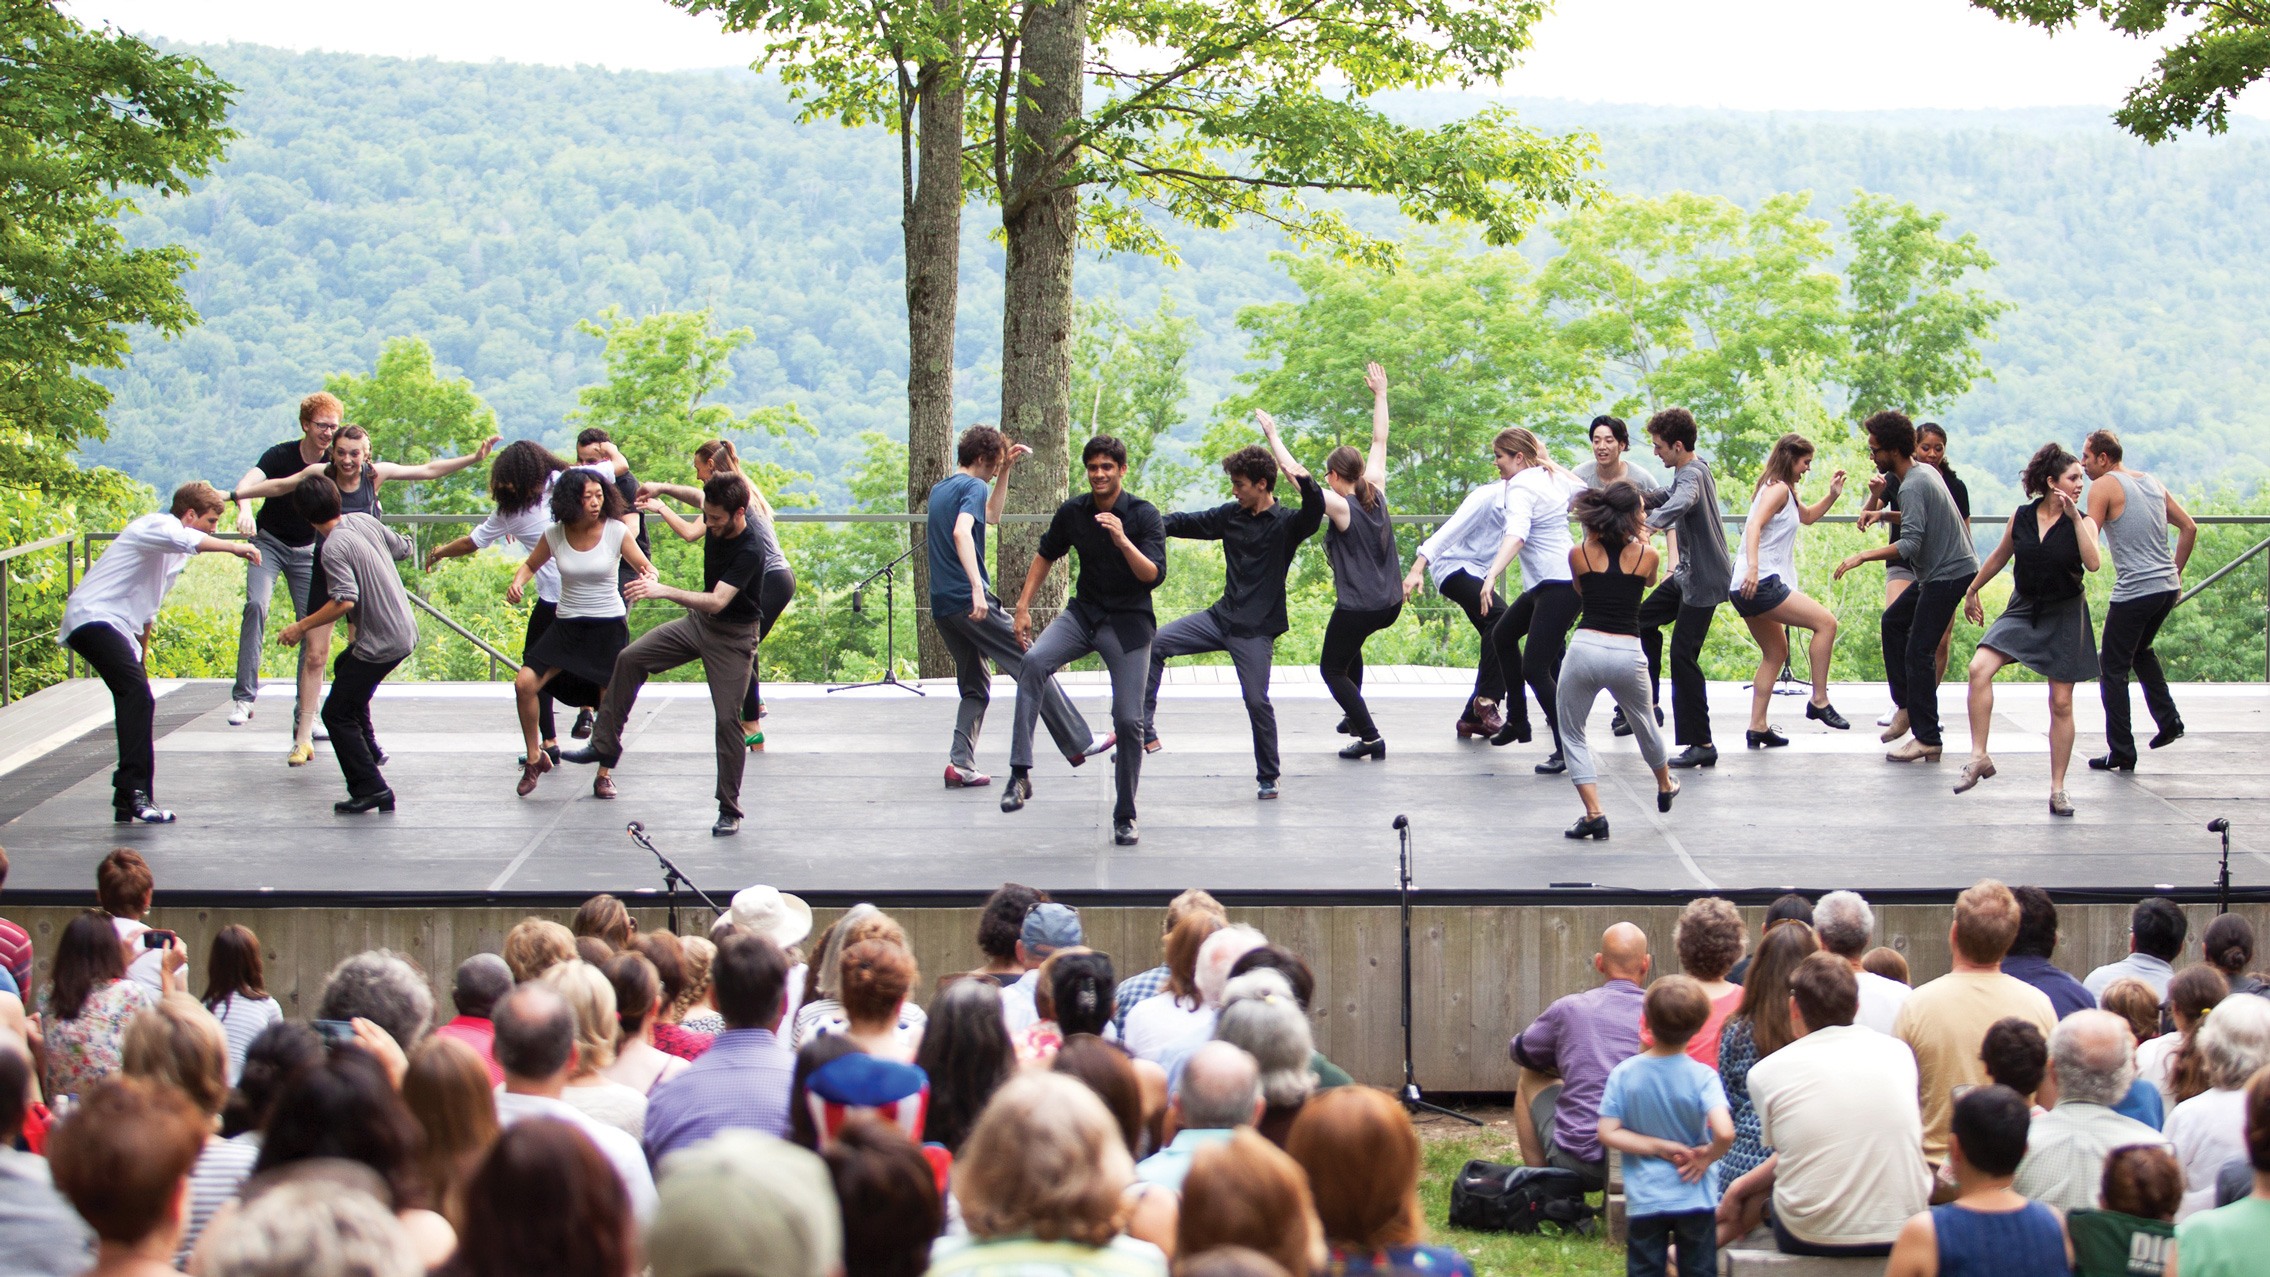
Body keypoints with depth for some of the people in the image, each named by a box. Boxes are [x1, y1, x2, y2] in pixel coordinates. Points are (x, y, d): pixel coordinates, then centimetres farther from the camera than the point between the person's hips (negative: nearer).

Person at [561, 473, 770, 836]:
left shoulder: (749, 551, -30)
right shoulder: (717, 524, -7)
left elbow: (717, 601, -40)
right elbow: (697, 496, 20)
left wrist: (663, 591, -47)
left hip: (733, 636, -8)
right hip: (698, 621, 8)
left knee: (727, 718, -10)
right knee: (630, 659, -2)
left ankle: (729, 811, 0)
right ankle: (605, 746, 7)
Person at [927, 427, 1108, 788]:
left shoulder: (939, 490, 20)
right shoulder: (973, 487, -7)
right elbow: (961, 532, -26)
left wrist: (1006, 470, 28)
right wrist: (977, 587, -34)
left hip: (941, 606, 9)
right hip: (970, 601, -9)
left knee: (975, 686, 14)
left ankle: (961, 764, 1)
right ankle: (1079, 743, 1)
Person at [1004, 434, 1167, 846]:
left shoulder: (1144, 515, -9)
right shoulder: (1072, 512, 1)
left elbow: (1154, 575, -18)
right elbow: (1046, 555, 18)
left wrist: (1123, 541, -32)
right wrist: (1023, 607, 12)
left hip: (1128, 622, -2)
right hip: (1083, 612, 2)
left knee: (1128, 721, -6)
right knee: (1034, 661, -28)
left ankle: (1124, 817, 11)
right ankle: (1020, 774, -30)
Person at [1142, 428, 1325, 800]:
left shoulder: (1286, 523, -9)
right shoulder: (1231, 515, 7)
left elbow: (1314, 511, -28)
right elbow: (1188, 522, 15)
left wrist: (1304, 481, -49)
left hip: (1256, 629, -6)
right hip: (1221, 616, 6)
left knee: (1257, 700, -9)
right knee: (1155, 644, -7)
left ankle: (1267, 777, 10)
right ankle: (1145, 732, -8)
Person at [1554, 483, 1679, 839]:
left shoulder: (1580, 554, 3)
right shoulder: (1646, 555, 3)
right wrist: (1640, 536, 38)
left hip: (1585, 649, -2)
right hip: (1628, 654, 2)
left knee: (1572, 734, 13)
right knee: (1645, 725, 27)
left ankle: (1595, 814, 0)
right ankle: (1665, 786, 53)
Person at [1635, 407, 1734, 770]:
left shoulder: (1692, 474, -23)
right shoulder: (1693, 470, 8)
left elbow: (1681, 502, -46)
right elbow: (1670, 495, 28)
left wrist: (1650, 524, -62)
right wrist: (1645, 498, 8)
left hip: (1705, 580, -11)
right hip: (1689, 573, 11)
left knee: (1682, 655, -12)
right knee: (1644, 618, 22)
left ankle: (1701, 744, -11)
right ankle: (1649, 700, 32)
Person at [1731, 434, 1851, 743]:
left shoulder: (1783, 491, 23)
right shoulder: (1778, 489, -7)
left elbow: (1807, 516, 39)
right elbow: (1754, 525, -23)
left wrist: (1832, 495, 22)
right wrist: (1752, 567, -36)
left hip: (1749, 588, 11)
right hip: (1760, 584, -11)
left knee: (1776, 653, 17)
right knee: (1825, 621, -12)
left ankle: (1757, 728, 14)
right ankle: (1819, 701, -12)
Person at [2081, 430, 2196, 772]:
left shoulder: (2103, 487, -7)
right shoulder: (2153, 483, 14)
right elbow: (2189, 528, 14)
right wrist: (2175, 573, 19)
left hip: (2133, 591, -8)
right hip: (2167, 587, 8)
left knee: (2112, 669, 3)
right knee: (2140, 650, 30)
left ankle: (2121, 753, 3)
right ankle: (2168, 719, 19)